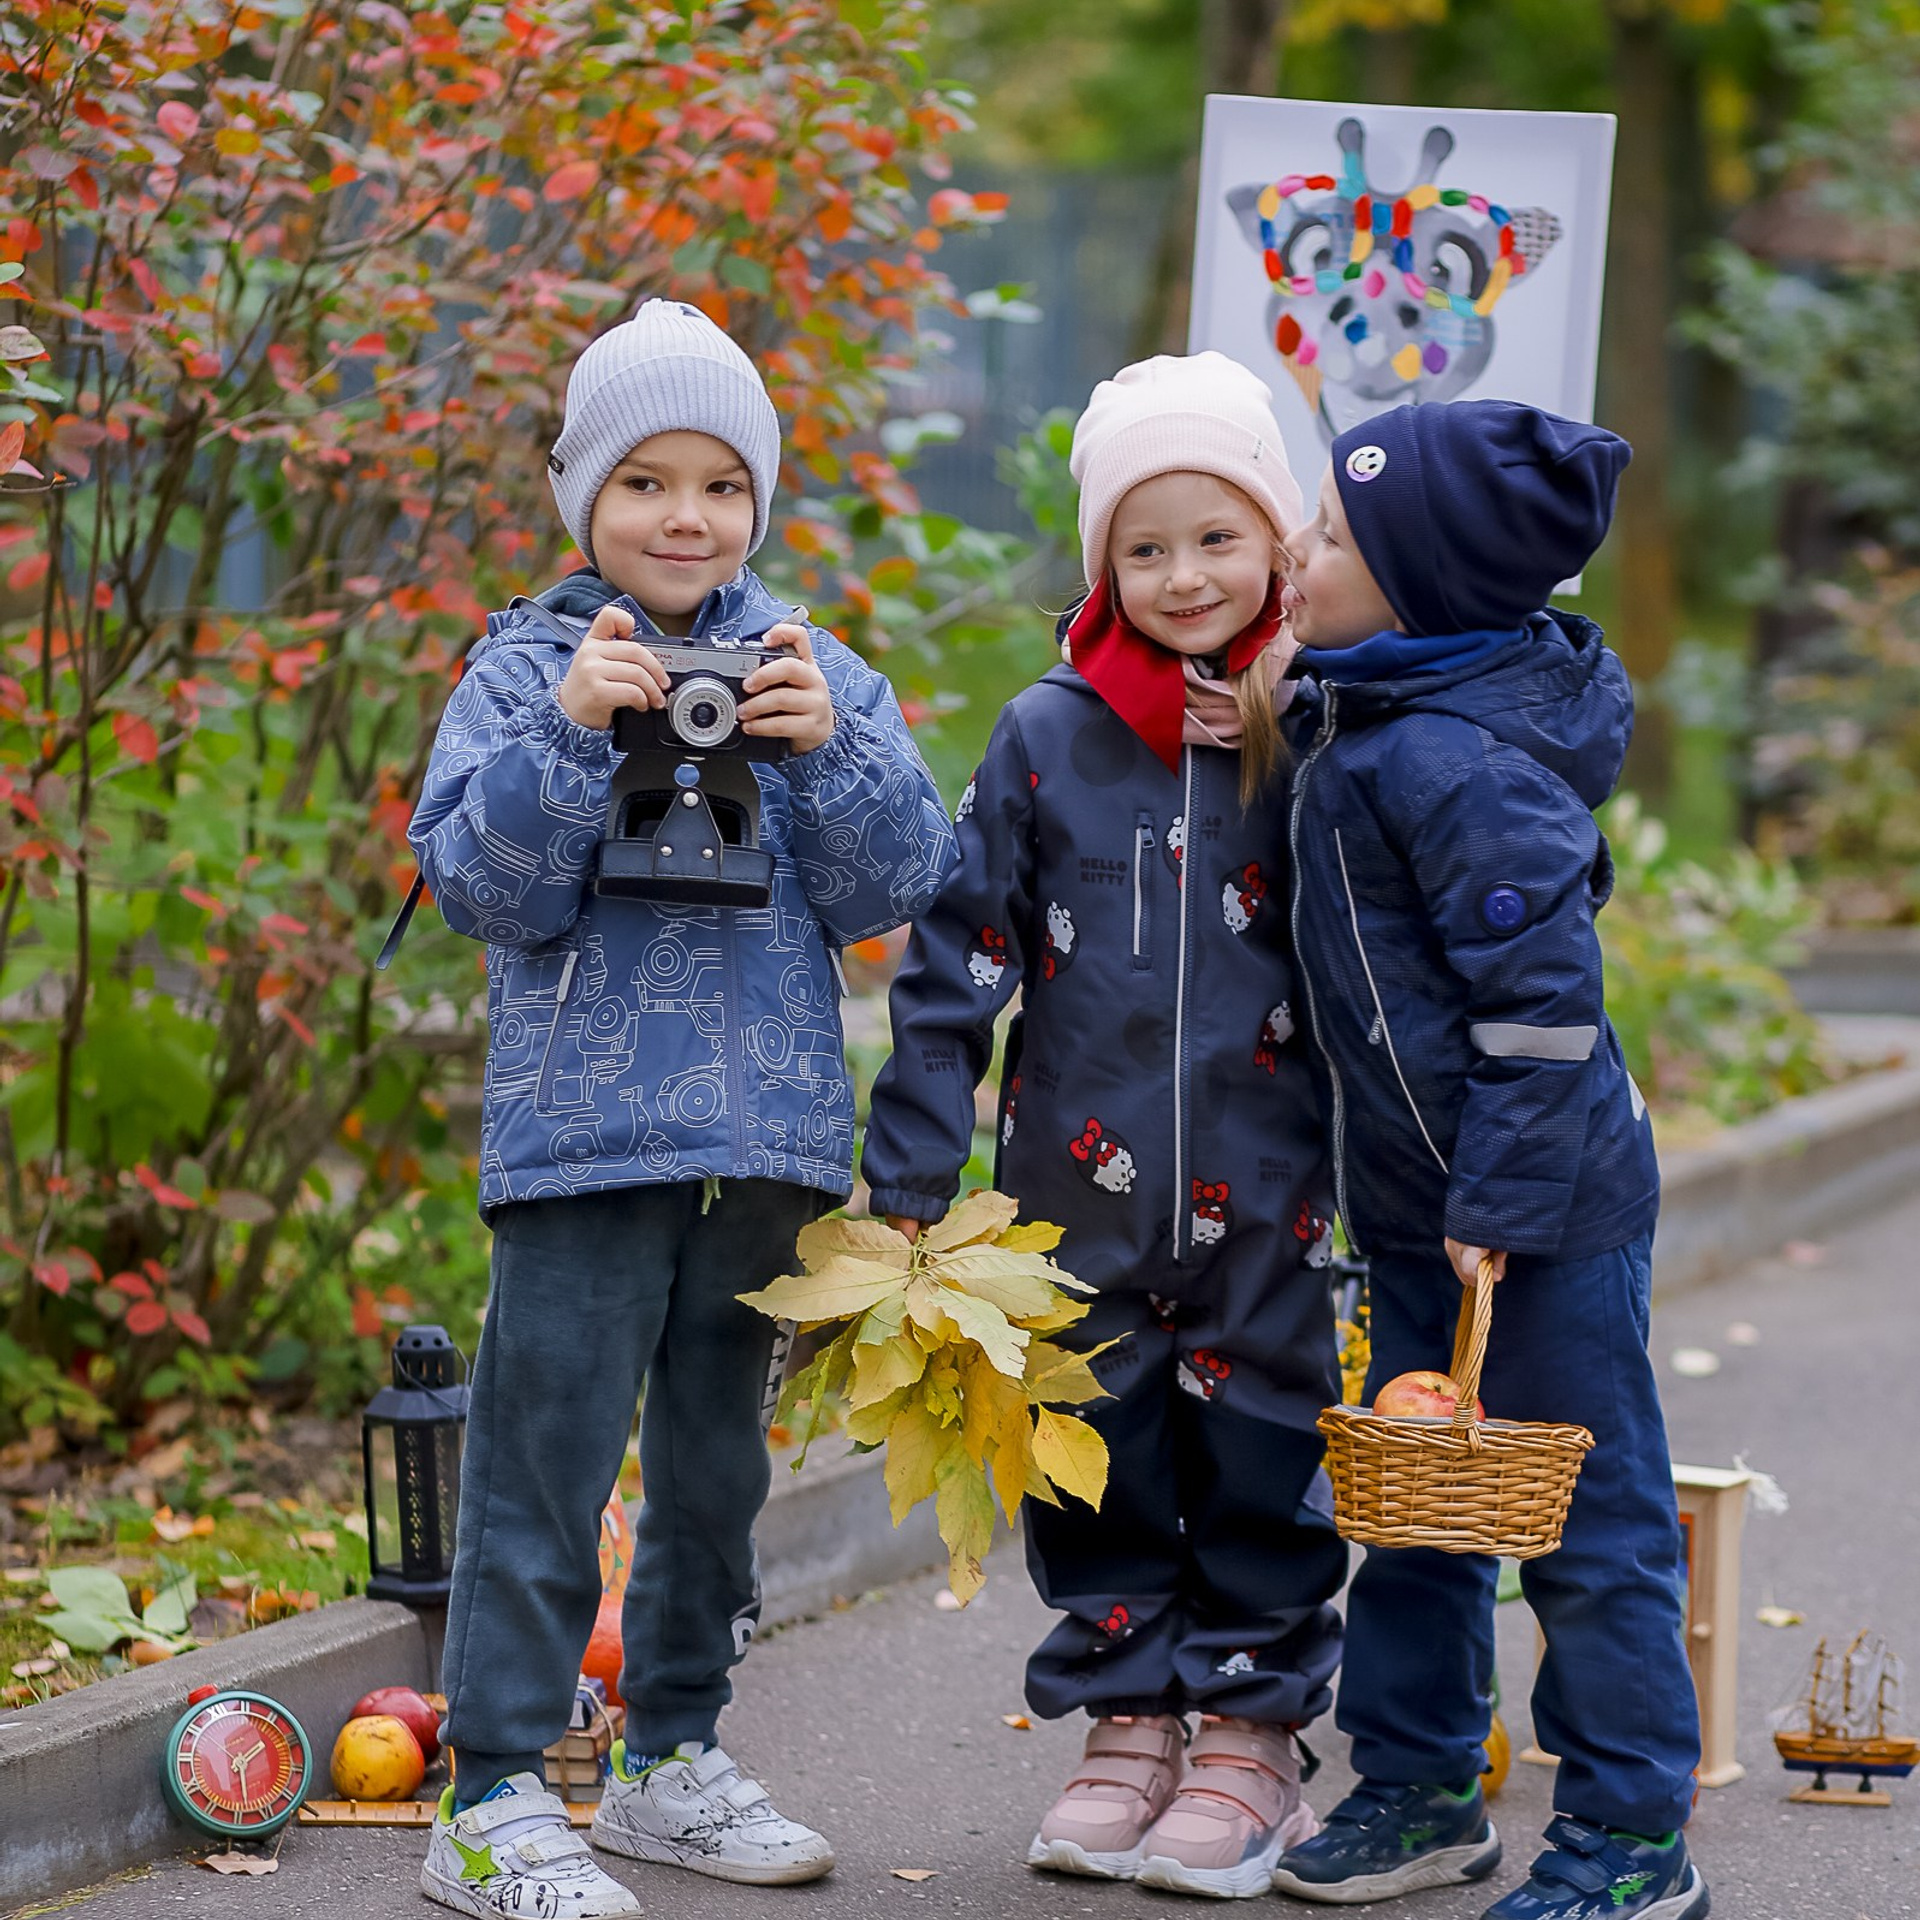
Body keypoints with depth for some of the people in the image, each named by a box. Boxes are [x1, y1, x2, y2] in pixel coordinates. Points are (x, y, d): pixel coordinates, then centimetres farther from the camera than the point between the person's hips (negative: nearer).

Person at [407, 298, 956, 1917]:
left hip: (765, 1133, 4)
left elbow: (897, 892, 2)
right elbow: (483, 889, -8)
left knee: (717, 1454, 14)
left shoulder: (814, 671, 8)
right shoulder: (527, 668, 0)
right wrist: (569, 737, -21)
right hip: (584, 1127, -4)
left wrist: (830, 751, -14)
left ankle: (675, 1757, 27)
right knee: (548, 1457, -7)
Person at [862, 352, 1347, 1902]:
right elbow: (956, 966, 2)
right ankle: (1127, 1720, 25)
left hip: (1267, 1197, -1)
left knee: (1261, 1460, 6)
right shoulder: (1047, 740, -1)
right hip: (1082, 1190, 1)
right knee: (1098, 1458, 9)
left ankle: (1249, 1736, 20)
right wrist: (909, 1177, -1)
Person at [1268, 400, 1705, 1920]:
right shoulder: (1371, 724, 8)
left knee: (1585, 1516, 0)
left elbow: (1541, 996, -23)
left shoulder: (1461, 764, -22)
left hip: (1543, 1217, -10)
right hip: (1423, 1216, 10)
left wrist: (1497, 1203, -22)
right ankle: (1421, 1790, 29)